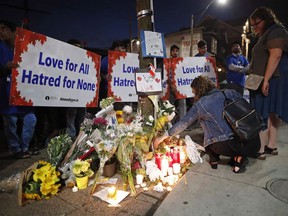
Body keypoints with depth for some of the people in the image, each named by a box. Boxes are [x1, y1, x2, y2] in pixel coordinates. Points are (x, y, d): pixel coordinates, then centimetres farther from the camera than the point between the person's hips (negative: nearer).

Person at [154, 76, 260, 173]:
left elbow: (184, 123, 6)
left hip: (224, 146, -2)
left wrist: (163, 137, 17)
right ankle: (239, 158, 18)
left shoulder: (200, 104, 0)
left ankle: (214, 160, 28)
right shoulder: (229, 93, 9)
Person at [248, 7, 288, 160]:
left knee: (262, 114, -12)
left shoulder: (275, 32, -7)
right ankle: (271, 146, 16)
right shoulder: (266, 35, 22)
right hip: (267, 80, 10)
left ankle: (261, 149, -10)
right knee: (271, 114, 9)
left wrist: (266, 79, -26)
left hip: (271, 80, -10)